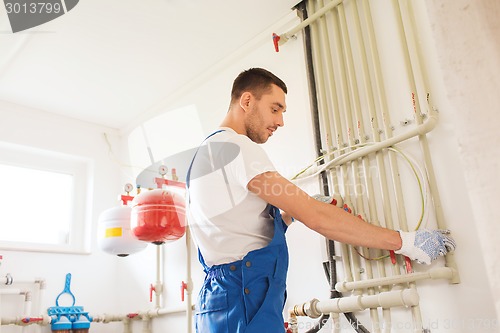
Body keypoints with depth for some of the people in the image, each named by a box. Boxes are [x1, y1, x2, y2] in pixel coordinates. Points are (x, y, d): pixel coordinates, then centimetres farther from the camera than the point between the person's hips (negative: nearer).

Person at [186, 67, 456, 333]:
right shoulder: (235, 145, -12)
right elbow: (316, 217, -18)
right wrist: (405, 241, -13)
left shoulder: (209, 150, 19)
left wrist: (290, 213, 10)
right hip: (245, 303, -10)